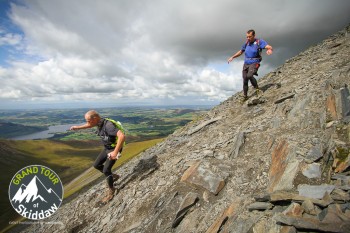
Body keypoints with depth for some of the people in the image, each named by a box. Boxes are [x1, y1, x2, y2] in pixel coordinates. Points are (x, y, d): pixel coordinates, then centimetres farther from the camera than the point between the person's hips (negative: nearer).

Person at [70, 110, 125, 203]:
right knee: (96, 165, 12)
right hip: (107, 148, 9)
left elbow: (122, 136, -47)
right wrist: (77, 127, 30)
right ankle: (113, 176, 29)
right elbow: (90, 125, 19)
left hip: (114, 149, -9)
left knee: (106, 170, -12)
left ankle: (111, 190, 11)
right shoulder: (100, 121, -7)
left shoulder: (108, 125, -36)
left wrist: (115, 152, -43)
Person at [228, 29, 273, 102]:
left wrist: (269, 49, -41)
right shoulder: (246, 43, 11)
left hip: (254, 63, -5)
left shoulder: (259, 41, -5)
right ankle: (245, 96, 16)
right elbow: (240, 52, 26)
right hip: (246, 64, 6)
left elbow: (269, 47, -18)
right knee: (245, 80, 4)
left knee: (249, 76, -31)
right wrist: (232, 57, 17)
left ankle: (257, 89, -12)